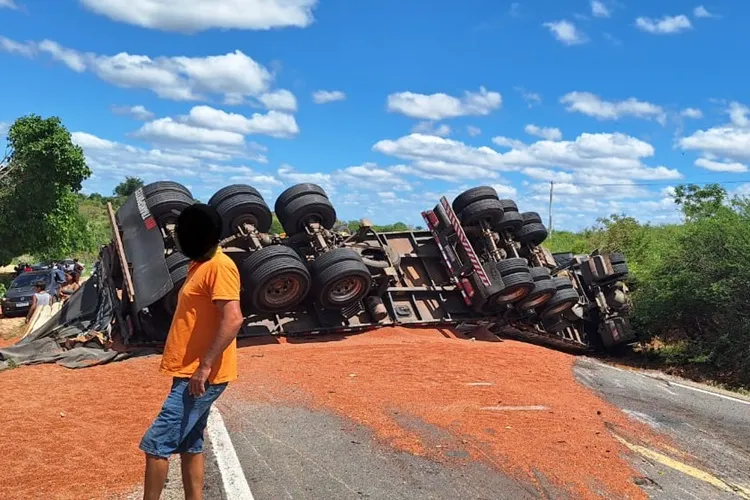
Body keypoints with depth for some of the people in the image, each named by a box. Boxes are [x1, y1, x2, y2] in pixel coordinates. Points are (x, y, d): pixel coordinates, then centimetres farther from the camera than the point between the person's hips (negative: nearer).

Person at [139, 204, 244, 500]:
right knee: (189, 446, 15)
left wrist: (205, 366, -27)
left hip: (201, 376, -10)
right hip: (189, 373, 10)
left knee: (156, 444, -6)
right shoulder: (200, 265, 15)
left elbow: (233, 320, -26)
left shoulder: (220, 267, -16)